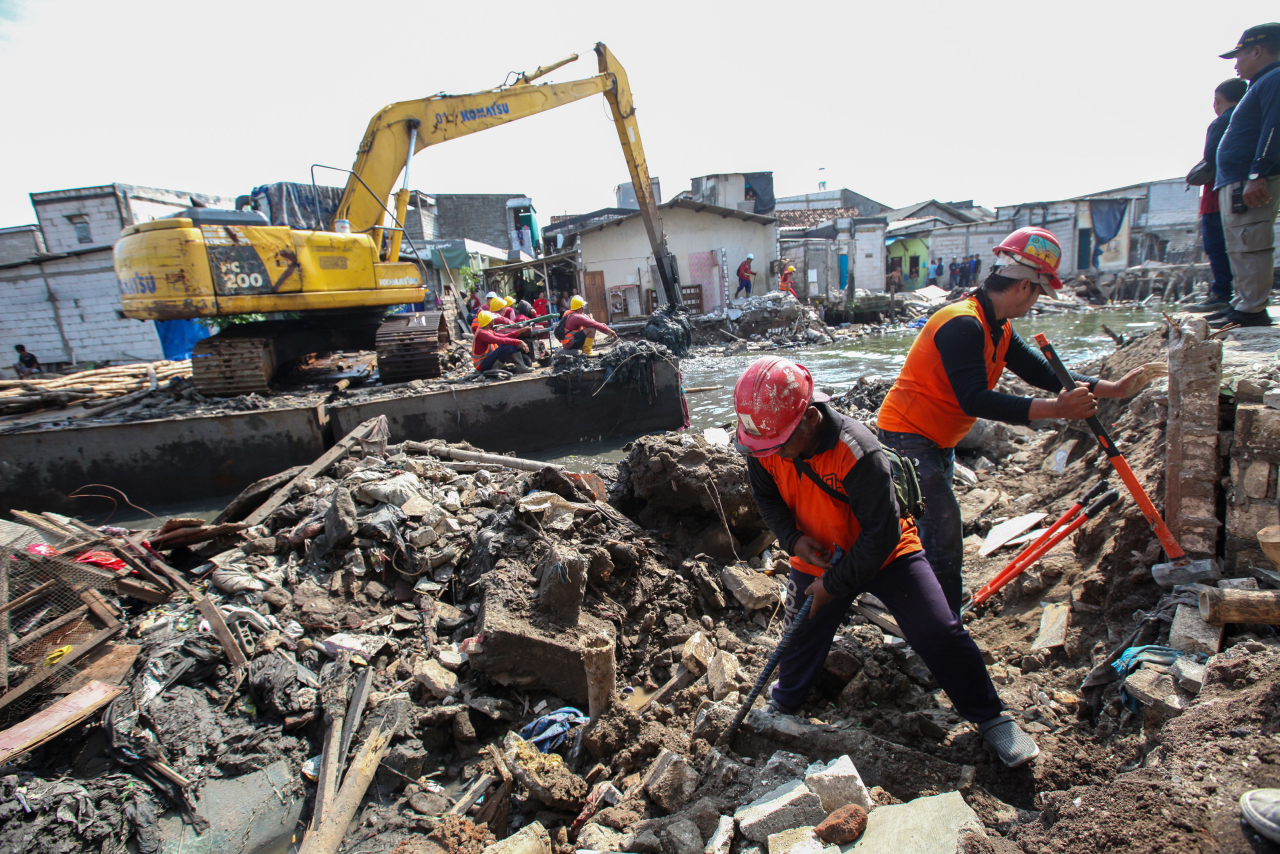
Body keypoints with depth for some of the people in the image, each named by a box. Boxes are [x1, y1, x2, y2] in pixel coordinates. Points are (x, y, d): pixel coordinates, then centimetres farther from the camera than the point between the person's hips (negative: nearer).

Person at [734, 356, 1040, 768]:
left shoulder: (857, 451, -36)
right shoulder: (762, 446, -19)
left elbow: (882, 533, -29)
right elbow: (766, 497, 2)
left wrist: (834, 585, -23)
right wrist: (793, 538, -16)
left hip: (885, 553, -4)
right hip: (817, 559, 4)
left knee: (940, 633, -7)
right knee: (800, 638, 13)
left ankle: (992, 718, 17)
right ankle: (782, 707, 42)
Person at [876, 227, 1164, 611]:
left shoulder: (997, 329, 9)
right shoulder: (962, 324, -23)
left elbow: (1043, 373, 12)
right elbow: (974, 400, -31)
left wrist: (1113, 389, 8)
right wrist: (1055, 409, -32)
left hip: (936, 444, 11)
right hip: (908, 439, -11)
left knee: (937, 538, 21)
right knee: (943, 545, -10)